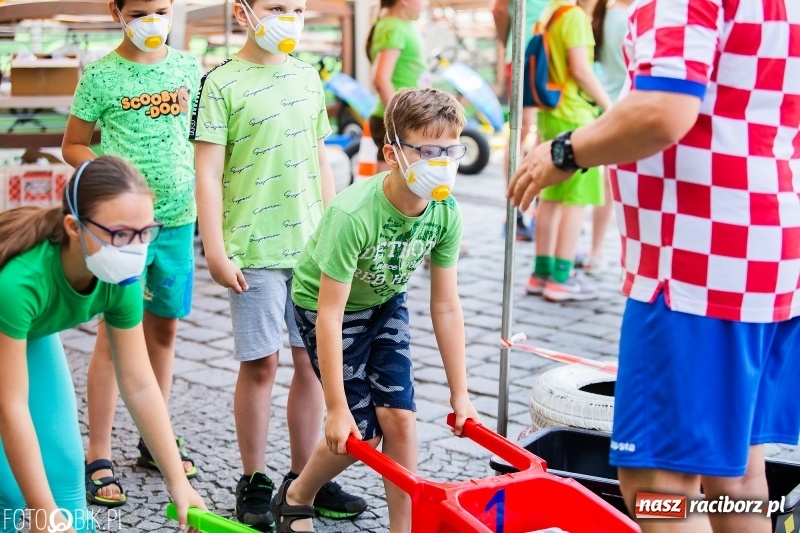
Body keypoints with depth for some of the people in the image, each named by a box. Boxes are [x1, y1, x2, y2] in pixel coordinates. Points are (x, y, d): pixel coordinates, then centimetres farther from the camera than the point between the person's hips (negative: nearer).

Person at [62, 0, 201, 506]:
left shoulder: (189, 66, 6)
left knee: (164, 328, 13)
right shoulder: (101, 76, -5)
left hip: (178, 218, 4)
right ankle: (99, 459, 6)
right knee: (115, 334, -2)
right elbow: (74, 145, 2)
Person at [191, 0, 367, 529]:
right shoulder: (223, 83, -5)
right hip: (256, 250, -5)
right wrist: (216, 252, -12)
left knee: (314, 361, 8)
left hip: (312, 245, 5)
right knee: (260, 364, 1)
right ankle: (254, 481, 16)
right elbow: (209, 174, -8)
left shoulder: (307, 77, 12)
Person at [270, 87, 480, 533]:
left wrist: (460, 394, -7)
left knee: (398, 416, -8)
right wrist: (337, 409, -28)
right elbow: (330, 316, -32)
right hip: (324, 303, -5)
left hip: (385, 303, 5)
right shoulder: (354, 215, -37)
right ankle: (295, 497, 22)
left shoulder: (446, 213, -20)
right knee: (360, 432, -6)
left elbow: (446, 307, -11)